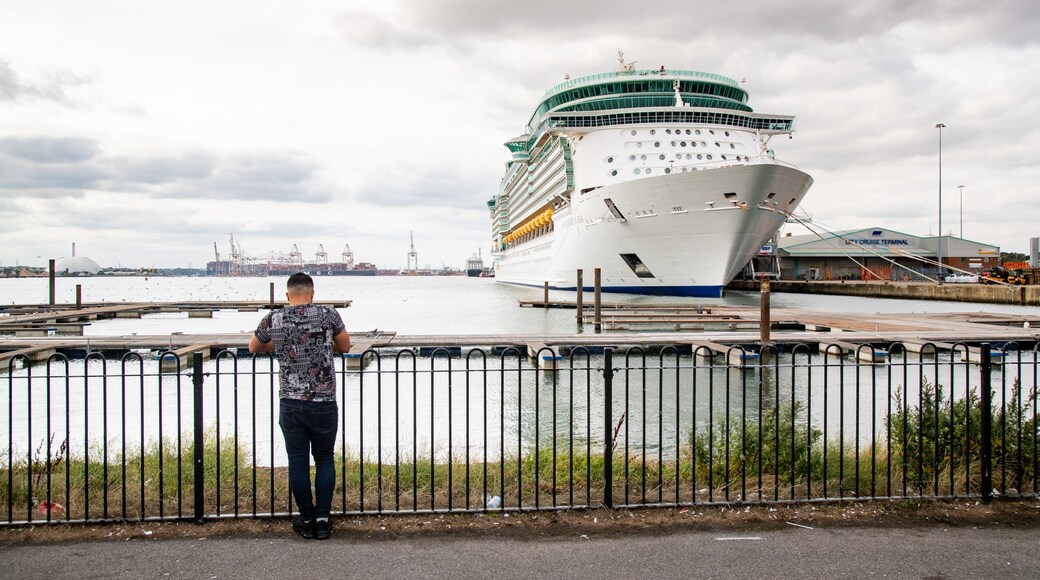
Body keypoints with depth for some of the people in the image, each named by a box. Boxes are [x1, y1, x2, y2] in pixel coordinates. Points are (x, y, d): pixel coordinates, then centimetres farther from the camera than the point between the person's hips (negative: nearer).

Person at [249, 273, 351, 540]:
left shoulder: (273, 320, -1)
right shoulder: (328, 315, -4)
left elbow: (253, 347, 18)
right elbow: (345, 347, 12)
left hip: (290, 404, 1)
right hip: (323, 403, -1)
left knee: (298, 462, 11)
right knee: (324, 460, 14)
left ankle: (307, 520, 20)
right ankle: (323, 519, 16)